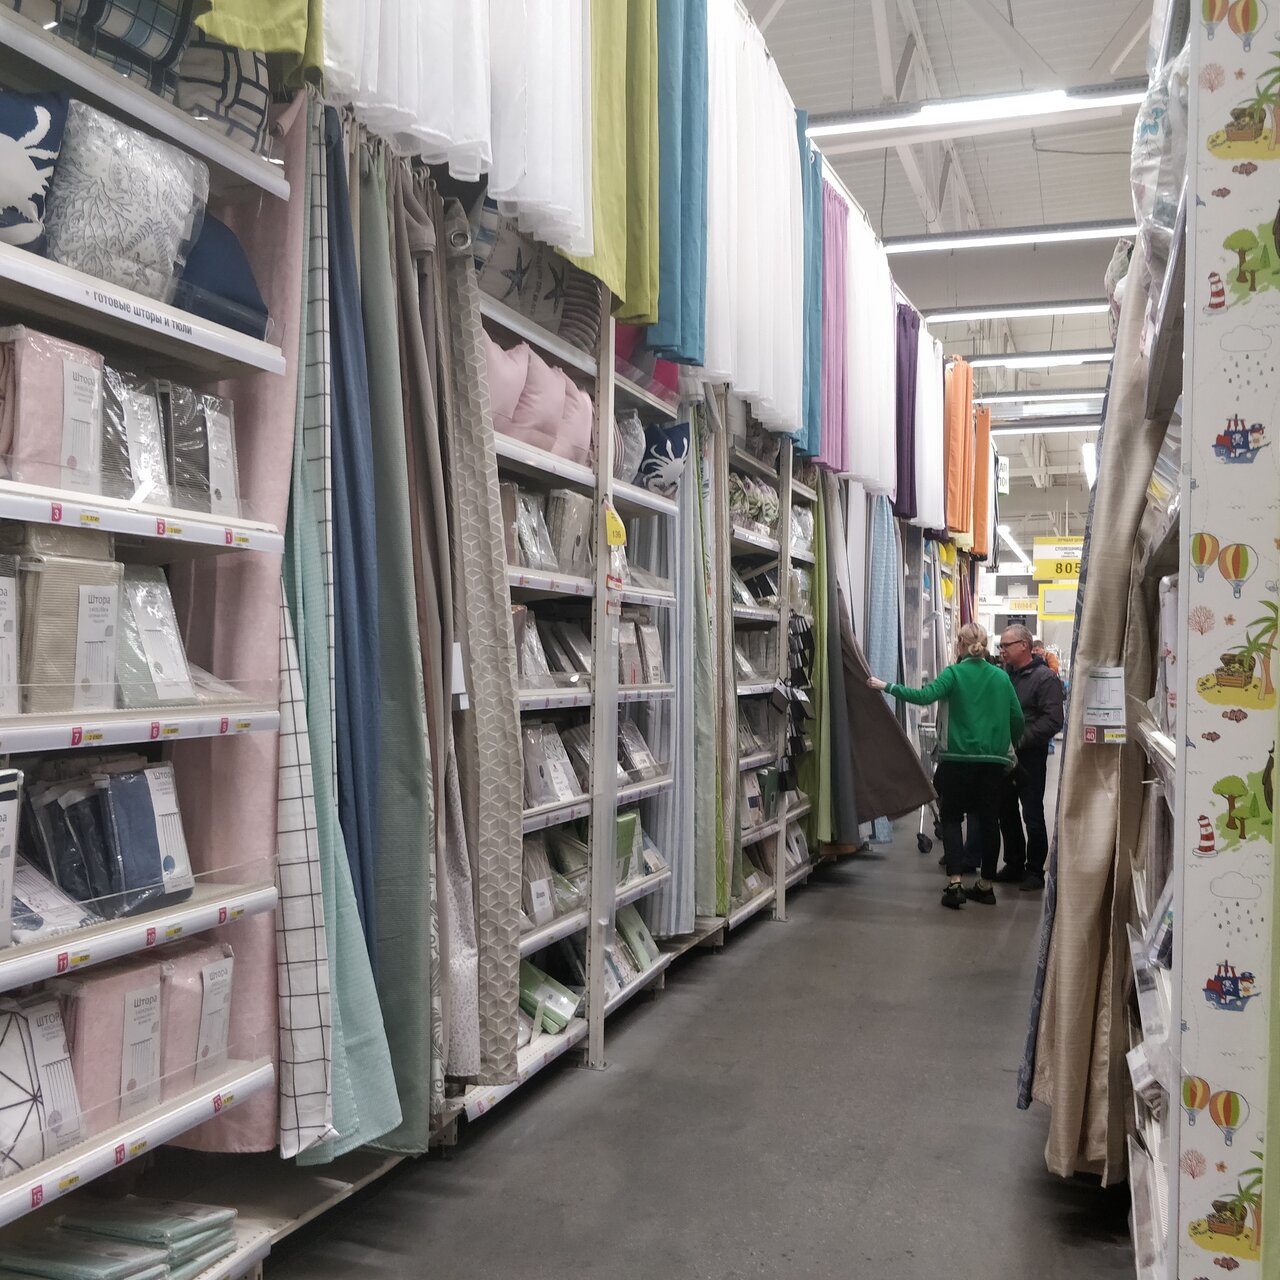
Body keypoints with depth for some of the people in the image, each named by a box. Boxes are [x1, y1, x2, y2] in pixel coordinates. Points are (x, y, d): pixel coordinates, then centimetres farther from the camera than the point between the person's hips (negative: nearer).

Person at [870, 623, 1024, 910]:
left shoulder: (954, 673, -6)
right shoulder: (1001, 677, 6)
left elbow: (924, 696, -20)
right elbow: (1017, 718, 7)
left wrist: (886, 687, -14)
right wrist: (1007, 744, 24)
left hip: (959, 759, -3)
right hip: (994, 760, 3)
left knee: (951, 819, 6)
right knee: (989, 821, 11)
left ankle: (955, 883, -7)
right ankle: (985, 885, 19)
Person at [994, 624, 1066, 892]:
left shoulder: (1045, 678, -10)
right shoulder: (1004, 674, 11)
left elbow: (1053, 720, -18)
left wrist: (1020, 739, -21)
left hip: (1030, 757, -7)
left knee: (1032, 815, 0)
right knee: (1006, 812, 14)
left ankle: (1034, 870, 11)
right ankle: (1014, 865, 27)